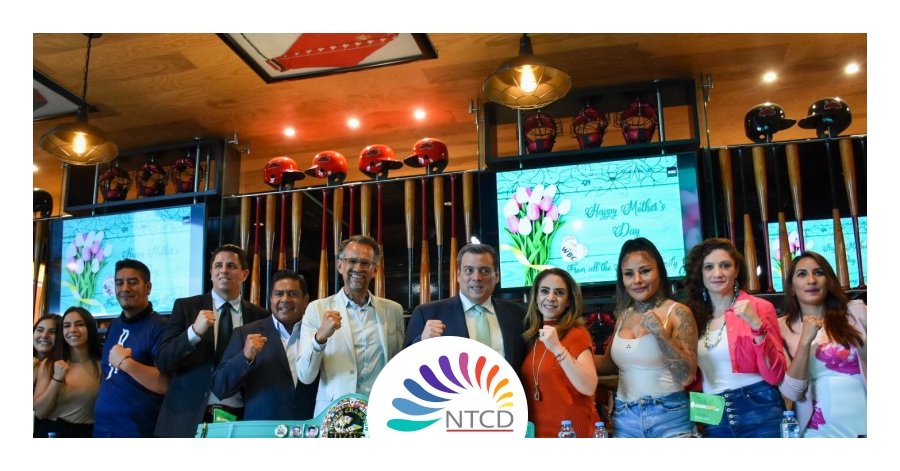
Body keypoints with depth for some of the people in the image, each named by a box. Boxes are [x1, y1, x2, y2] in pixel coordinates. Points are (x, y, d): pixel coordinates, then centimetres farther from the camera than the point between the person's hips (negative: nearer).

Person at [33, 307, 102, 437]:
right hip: (51, 432, 1)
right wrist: (57, 379, -17)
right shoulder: (48, 364, -1)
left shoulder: (102, 364, -8)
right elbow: (39, 412, -6)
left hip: (86, 433, -1)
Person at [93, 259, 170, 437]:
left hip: (139, 430, -7)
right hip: (102, 427, 7)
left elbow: (166, 384, -21)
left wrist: (124, 362, -22)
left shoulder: (160, 327, -13)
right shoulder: (114, 326, 10)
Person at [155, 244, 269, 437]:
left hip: (239, 419, 1)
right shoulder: (185, 307, 3)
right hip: (189, 418, 0)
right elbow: (163, 361, -5)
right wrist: (194, 331, -19)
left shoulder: (259, 316, 4)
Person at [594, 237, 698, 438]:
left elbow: (687, 376, -14)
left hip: (669, 417, -4)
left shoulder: (678, 313, -9)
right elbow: (609, 364, 15)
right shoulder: (624, 315, 5)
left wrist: (660, 333, -23)